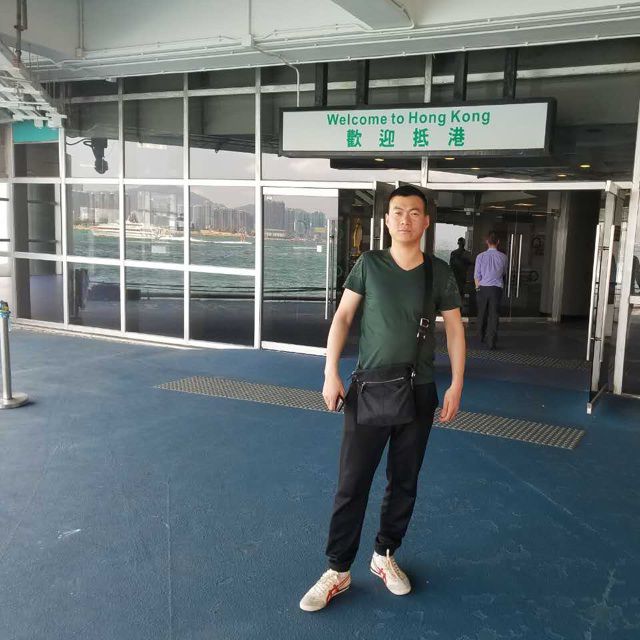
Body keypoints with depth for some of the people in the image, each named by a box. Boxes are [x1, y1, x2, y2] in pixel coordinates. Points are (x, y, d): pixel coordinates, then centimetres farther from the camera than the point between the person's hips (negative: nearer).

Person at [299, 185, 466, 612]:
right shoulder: (369, 264, -2)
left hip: (418, 393, 2)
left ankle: (385, 556, 32)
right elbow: (343, 317, 0)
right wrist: (331, 373, -7)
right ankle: (338, 570, 15)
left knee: (404, 482, 13)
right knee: (352, 483, 1)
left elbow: (455, 328, 5)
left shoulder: (439, 272, 0)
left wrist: (457, 384, -2)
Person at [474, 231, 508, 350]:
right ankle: (491, 342, -4)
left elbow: (477, 275, -2)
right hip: (497, 289, -1)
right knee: (494, 315, 0)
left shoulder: (481, 256, -6)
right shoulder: (503, 257, -3)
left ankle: (481, 337, 33)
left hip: (483, 288, 1)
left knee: (482, 314, 16)